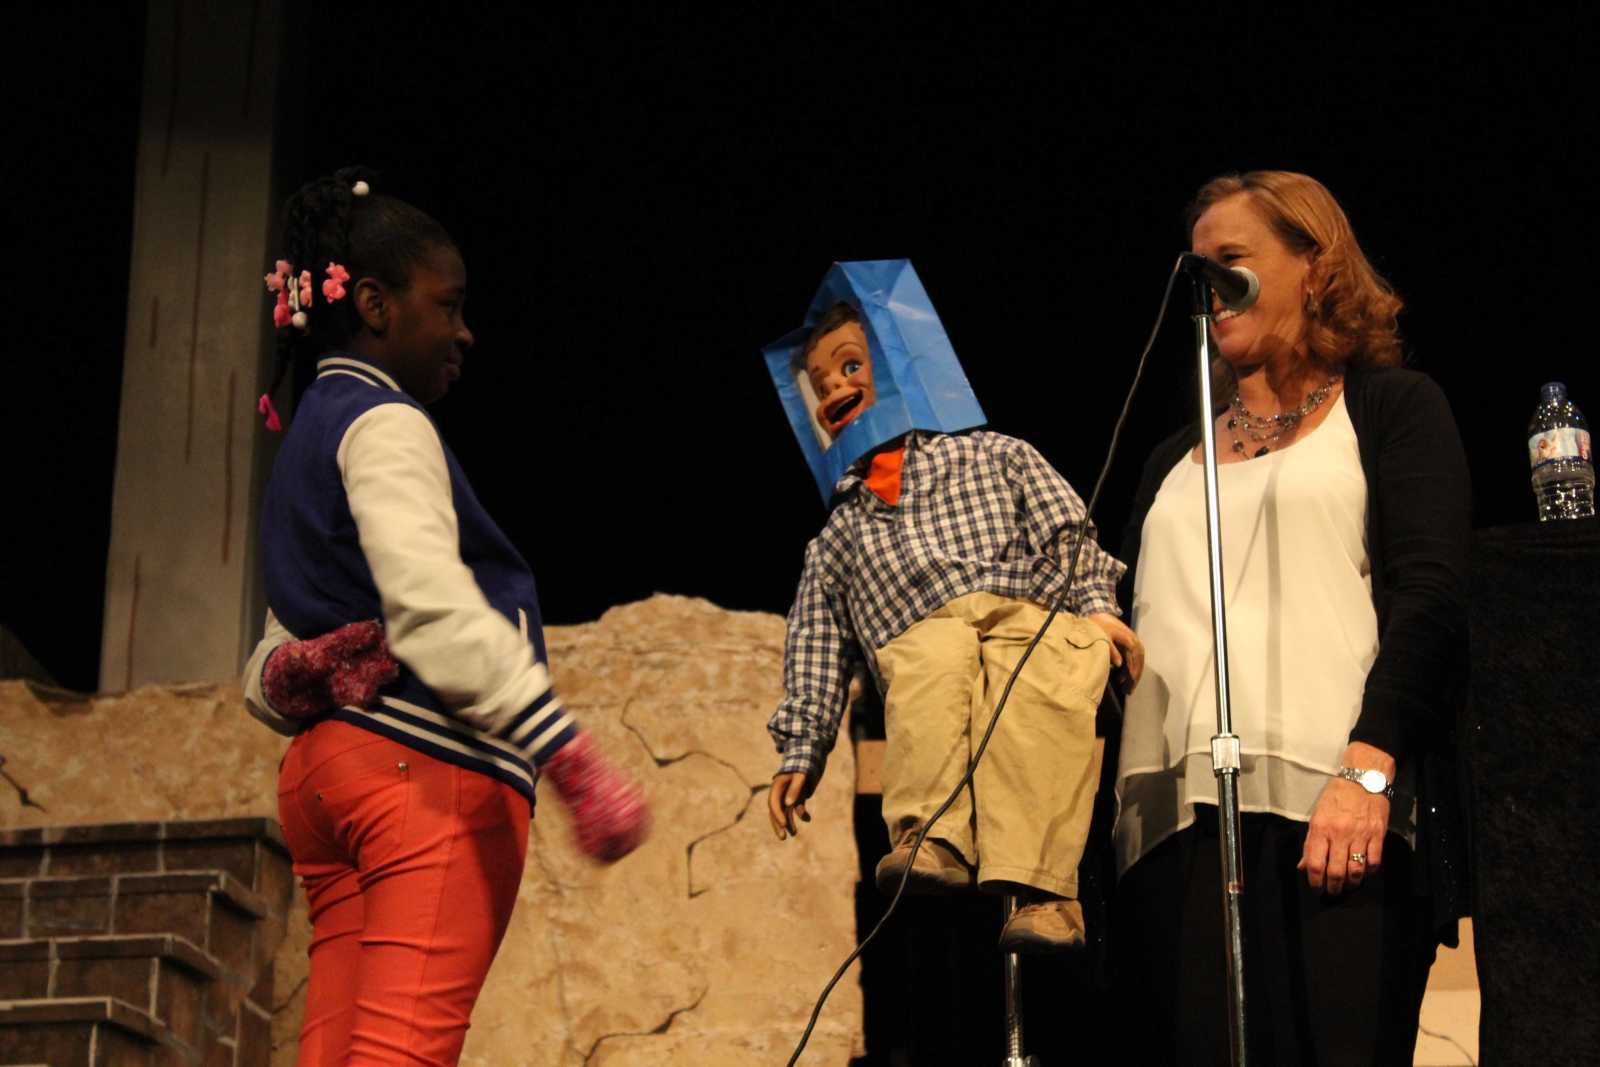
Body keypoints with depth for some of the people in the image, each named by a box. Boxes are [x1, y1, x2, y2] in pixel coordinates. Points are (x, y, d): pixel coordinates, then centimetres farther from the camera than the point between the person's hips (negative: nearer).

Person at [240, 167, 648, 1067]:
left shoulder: (307, 440, 28)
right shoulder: (385, 424, -2)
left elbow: (267, 672, 25)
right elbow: (431, 604, -20)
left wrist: (288, 679, 1)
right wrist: (575, 758, -25)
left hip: (325, 771, 9)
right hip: (430, 766, -9)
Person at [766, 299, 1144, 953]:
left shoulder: (992, 455, 29)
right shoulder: (836, 539, 35)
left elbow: (1066, 531, 16)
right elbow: (816, 653, 27)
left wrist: (1096, 604, -2)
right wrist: (801, 752, 15)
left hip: (1033, 607, -1)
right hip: (921, 630, 1)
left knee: (1038, 686, -37)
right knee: (936, 659, -37)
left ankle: (1040, 891, -51)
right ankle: (932, 841, -53)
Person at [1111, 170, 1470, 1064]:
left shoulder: (1391, 406, 11)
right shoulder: (1176, 461, 27)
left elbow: (1429, 595, -2)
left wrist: (1368, 770, -16)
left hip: (1339, 813, -4)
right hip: (1180, 817, 5)